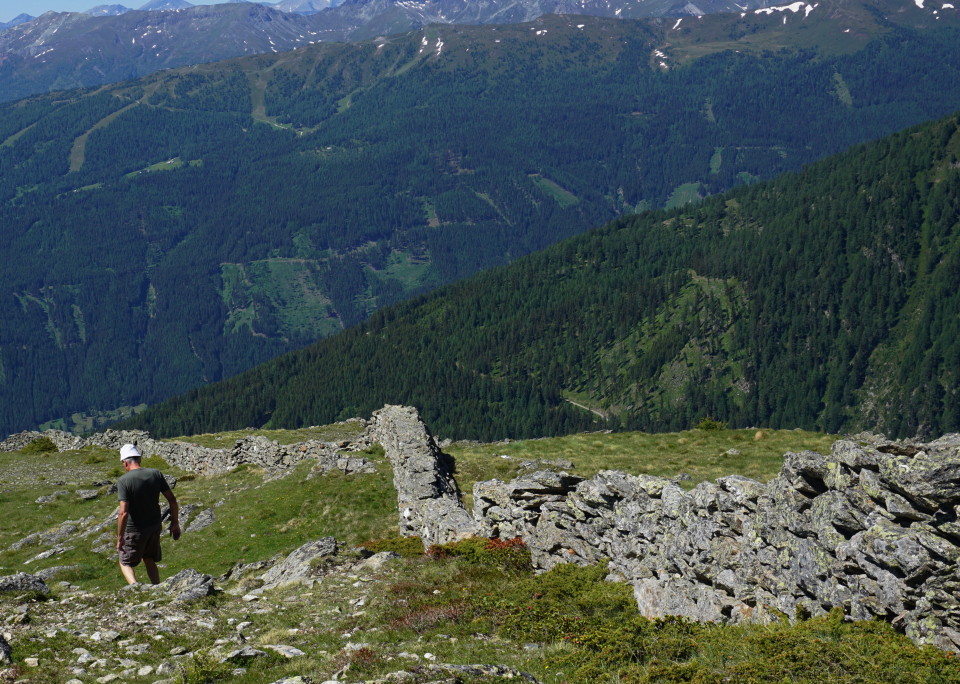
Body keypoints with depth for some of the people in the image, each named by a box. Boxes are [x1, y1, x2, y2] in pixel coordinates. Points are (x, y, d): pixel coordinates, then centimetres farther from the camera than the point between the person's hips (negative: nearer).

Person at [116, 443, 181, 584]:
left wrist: (120, 538, -15)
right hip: (155, 526, 5)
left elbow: (124, 513, -24)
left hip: (135, 530, -5)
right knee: (149, 560, 24)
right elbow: (172, 500, -2)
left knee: (125, 563, 12)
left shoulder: (123, 480, -19)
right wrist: (175, 523, 10)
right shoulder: (155, 474, -5)